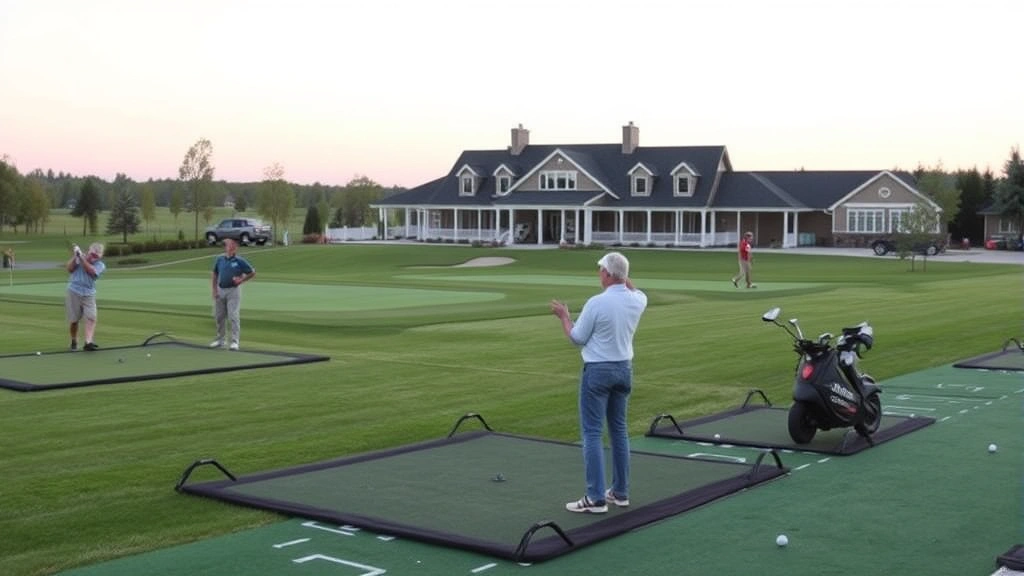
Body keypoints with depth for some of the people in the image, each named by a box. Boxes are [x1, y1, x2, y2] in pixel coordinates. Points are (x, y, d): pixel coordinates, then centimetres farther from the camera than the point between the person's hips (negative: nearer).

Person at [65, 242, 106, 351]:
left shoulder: (100, 265, 0)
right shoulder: (78, 258, 5)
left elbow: (91, 271, -18)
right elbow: (70, 269, -3)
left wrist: (82, 258, -22)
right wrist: (74, 256, -13)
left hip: (89, 294, 0)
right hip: (74, 292, 0)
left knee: (91, 318, -18)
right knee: (74, 320, 3)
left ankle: (88, 342, -24)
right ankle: (74, 341, 22)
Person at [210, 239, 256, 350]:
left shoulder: (239, 261, -5)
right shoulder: (220, 259, 5)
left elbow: (252, 272, 2)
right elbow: (215, 275, 12)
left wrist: (241, 280, -9)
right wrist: (214, 290, 5)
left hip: (233, 290, -4)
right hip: (220, 290, 4)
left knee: (233, 316, -9)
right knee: (219, 316, 12)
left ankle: (234, 341, -7)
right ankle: (220, 339, 26)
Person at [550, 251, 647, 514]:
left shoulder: (597, 303, -19)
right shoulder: (637, 301, 0)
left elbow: (577, 338, -8)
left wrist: (564, 316, 6)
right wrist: (624, 277, 19)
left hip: (598, 371, -7)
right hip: (624, 369, 7)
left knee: (592, 434, -4)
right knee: (619, 431, 14)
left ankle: (596, 498, -7)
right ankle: (621, 492, 18)